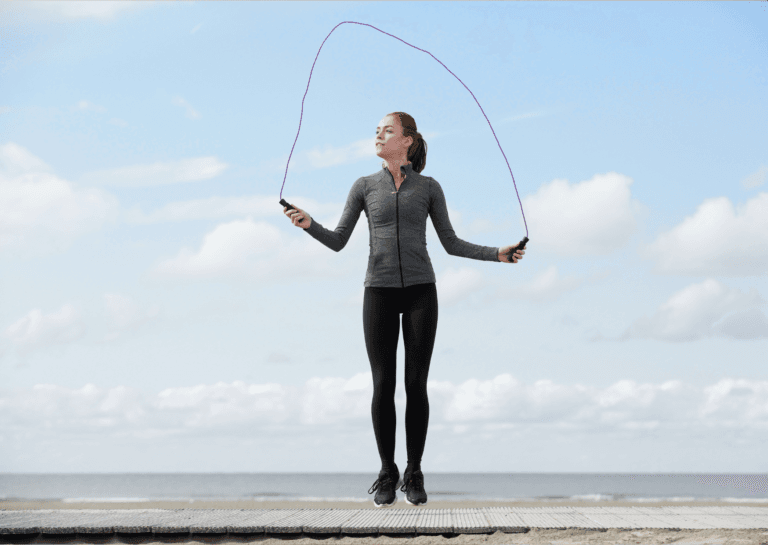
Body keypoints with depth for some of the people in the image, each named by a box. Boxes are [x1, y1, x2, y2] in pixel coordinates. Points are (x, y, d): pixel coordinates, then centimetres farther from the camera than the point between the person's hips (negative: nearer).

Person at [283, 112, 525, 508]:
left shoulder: (428, 187, 8)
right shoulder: (365, 186, 9)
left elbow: (451, 243, 11)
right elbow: (338, 242, 5)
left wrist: (497, 254, 1)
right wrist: (308, 224, -13)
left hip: (420, 290, 0)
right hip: (379, 292, 0)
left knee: (416, 383, -2)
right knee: (383, 384, -2)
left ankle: (414, 475, 9)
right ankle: (387, 475, 9)